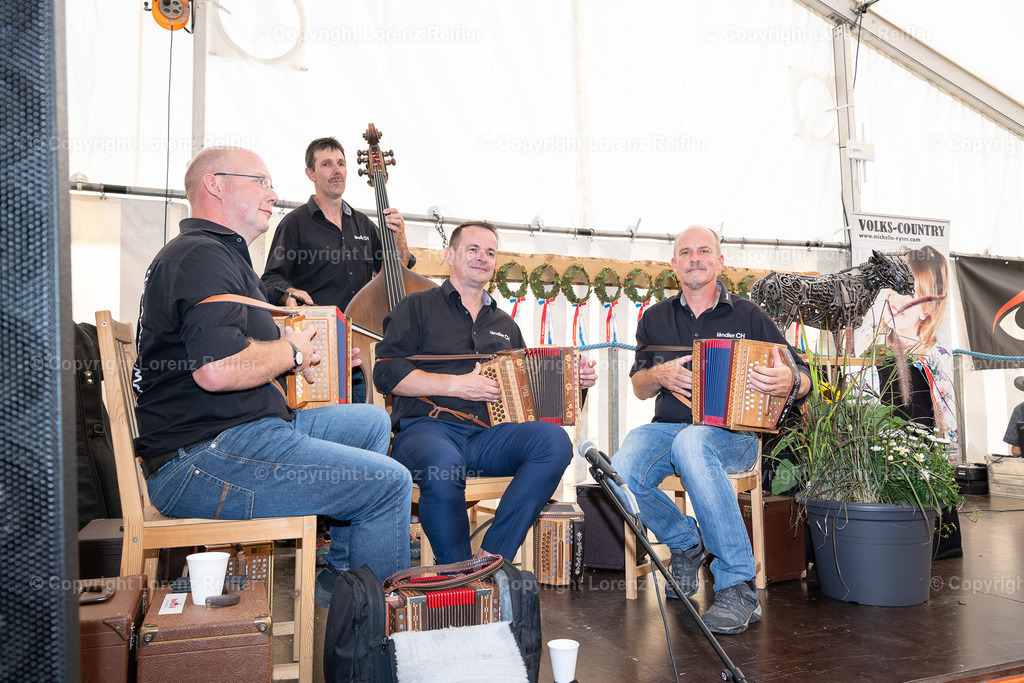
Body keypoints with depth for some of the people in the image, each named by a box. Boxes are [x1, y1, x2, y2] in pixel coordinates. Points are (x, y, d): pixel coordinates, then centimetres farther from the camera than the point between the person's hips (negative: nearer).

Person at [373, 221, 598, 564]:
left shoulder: (505, 324, 28)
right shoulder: (419, 307, 12)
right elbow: (387, 373, -2)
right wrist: (456, 385, -10)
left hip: (488, 435, 5)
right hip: (427, 427, -4)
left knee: (554, 439, -26)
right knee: (443, 466, -40)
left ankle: (492, 557, -21)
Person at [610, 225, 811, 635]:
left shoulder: (748, 316, 9)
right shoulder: (657, 318, 17)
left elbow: (804, 378, 6)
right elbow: (638, 388, 15)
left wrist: (789, 382, -19)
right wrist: (659, 375, -9)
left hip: (733, 434, -3)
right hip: (667, 428, 3)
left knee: (691, 444, -40)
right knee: (620, 475, -30)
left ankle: (739, 588, -30)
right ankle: (685, 541, 4)